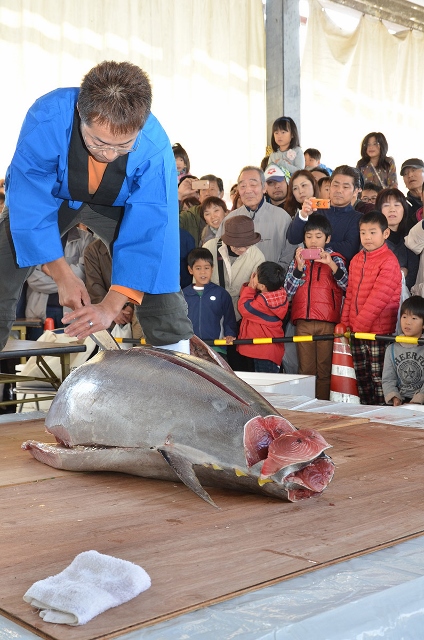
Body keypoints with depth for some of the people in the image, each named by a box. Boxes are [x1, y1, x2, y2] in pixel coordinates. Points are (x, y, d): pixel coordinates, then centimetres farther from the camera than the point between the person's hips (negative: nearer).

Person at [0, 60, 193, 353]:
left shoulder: (155, 145, -36)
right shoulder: (46, 119, -38)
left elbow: (148, 232, -34)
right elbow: (31, 206, -30)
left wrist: (112, 305, -37)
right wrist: (63, 275, -30)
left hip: (116, 205, 0)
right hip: (51, 196, 0)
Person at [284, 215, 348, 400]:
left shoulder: (335, 259, 6)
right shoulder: (298, 259, 13)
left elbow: (346, 285, -9)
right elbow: (288, 290, 3)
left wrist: (332, 265, -24)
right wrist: (299, 267, -10)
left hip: (327, 322, -2)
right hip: (303, 322, 2)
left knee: (324, 370, 1)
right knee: (305, 369, 6)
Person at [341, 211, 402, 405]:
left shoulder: (389, 261, -12)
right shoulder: (356, 260, 11)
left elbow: (378, 298, -18)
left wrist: (359, 325, -18)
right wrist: (345, 323, 7)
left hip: (379, 330, -7)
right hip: (357, 330, 7)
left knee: (378, 377, -1)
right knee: (361, 377, 14)